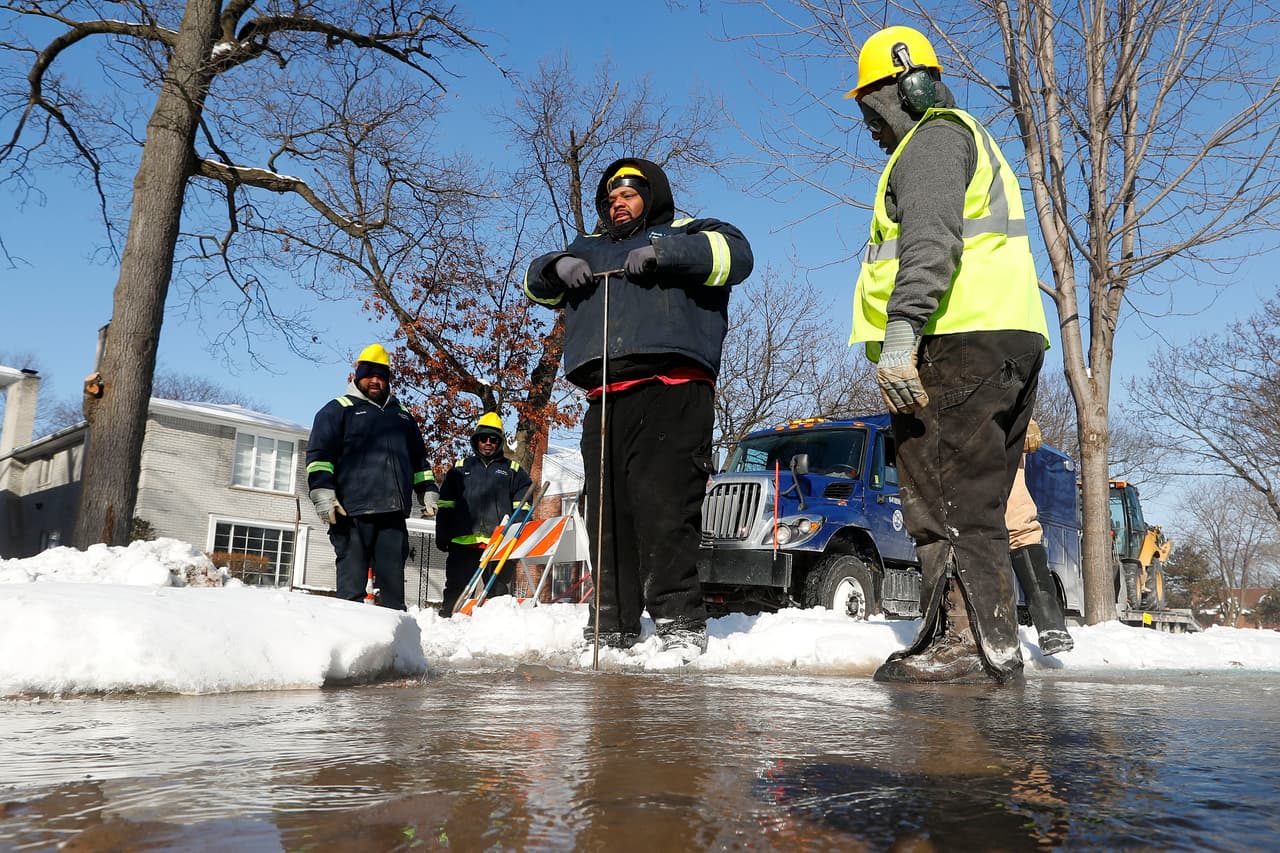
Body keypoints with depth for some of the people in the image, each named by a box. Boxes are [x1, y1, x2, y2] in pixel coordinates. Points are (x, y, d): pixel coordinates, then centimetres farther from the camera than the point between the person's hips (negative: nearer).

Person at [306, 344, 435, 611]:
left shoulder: (402, 415, 25)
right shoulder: (339, 409, 9)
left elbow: (419, 459, 31)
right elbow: (319, 454, 0)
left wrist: (427, 490, 21)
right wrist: (322, 491, -11)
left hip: (393, 511, 5)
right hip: (353, 510, -4)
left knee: (393, 578, 4)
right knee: (352, 578, -6)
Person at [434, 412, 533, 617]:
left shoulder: (512, 470, 13)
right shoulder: (461, 468, 16)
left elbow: (522, 508, 10)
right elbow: (445, 504, 15)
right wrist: (442, 535, 8)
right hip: (463, 541, 1)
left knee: (497, 592, 5)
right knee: (455, 590, 2)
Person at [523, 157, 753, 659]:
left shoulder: (685, 234, 18)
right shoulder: (590, 248, 34)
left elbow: (734, 254, -1)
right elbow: (537, 282, 29)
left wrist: (659, 253, -9)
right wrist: (559, 267, 7)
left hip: (671, 391, -5)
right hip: (604, 398, 6)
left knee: (663, 508, -16)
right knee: (607, 515, 3)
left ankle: (680, 622, -12)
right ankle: (612, 628, 8)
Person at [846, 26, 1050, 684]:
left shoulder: (934, 138, 1)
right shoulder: (973, 144, 34)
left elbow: (931, 241, -17)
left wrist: (900, 333, -26)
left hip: (957, 342, -11)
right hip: (1009, 341, 11)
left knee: (947, 502, -12)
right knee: (974, 505, 9)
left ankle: (972, 644, -12)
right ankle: (988, 647, 12)